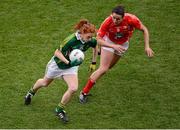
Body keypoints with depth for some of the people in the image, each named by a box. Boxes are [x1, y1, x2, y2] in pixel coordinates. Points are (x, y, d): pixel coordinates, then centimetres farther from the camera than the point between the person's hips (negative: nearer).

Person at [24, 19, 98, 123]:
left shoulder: (91, 41, -21)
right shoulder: (71, 40, -37)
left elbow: (95, 47, 4)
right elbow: (57, 52, -26)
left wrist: (94, 62, 6)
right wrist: (68, 62, -39)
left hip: (71, 67, 3)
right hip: (58, 63, -3)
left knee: (73, 88, -18)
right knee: (45, 83, 22)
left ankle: (60, 109, 6)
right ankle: (32, 92, 56)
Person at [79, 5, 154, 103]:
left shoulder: (131, 19, -34)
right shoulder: (108, 22, -37)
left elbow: (144, 30, -16)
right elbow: (98, 40, -32)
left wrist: (147, 46, -21)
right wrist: (113, 46, -44)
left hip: (123, 44, 3)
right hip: (108, 42, -3)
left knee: (108, 67, 15)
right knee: (103, 69, -11)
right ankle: (84, 92, -1)